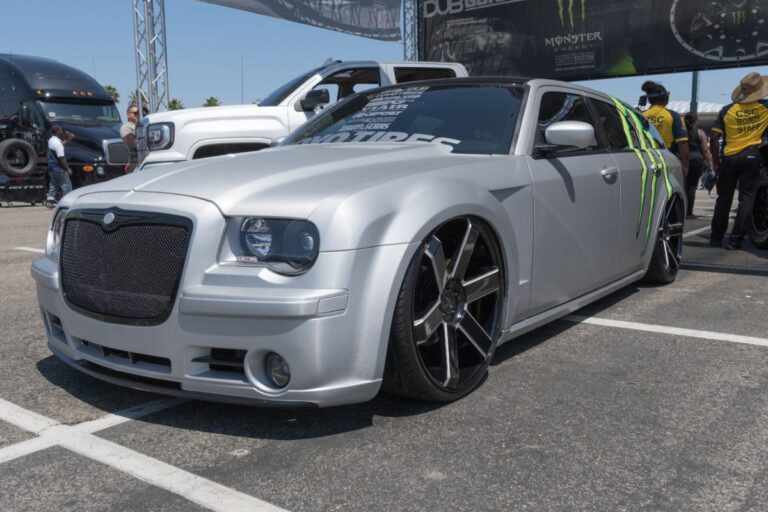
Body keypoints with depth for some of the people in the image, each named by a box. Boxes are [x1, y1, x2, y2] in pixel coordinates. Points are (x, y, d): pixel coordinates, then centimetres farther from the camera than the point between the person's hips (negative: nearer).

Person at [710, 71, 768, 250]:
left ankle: (716, 237, 17)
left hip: (728, 159, 2)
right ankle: (735, 240, -3)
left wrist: (716, 162, 3)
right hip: (751, 158, -2)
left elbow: (714, 139, -3)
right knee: (746, 199, 2)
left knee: (723, 199, 11)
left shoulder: (727, 110, 0)